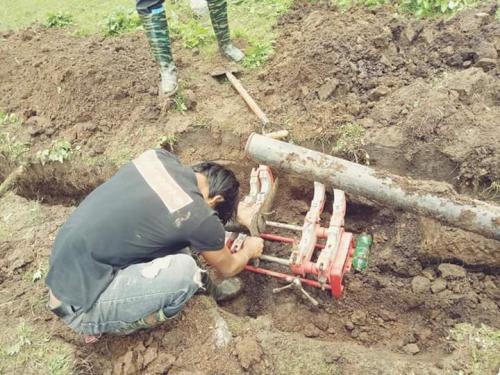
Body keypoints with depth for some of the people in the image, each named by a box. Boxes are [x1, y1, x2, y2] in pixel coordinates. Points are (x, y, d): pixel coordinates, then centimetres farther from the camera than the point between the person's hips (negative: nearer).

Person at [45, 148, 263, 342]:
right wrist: (249, 251, 23)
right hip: (78, 305, -8)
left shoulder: (159, 156, -2)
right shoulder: (199, 219, -19)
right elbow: (227, 268, 2)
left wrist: (237, 210, 26)